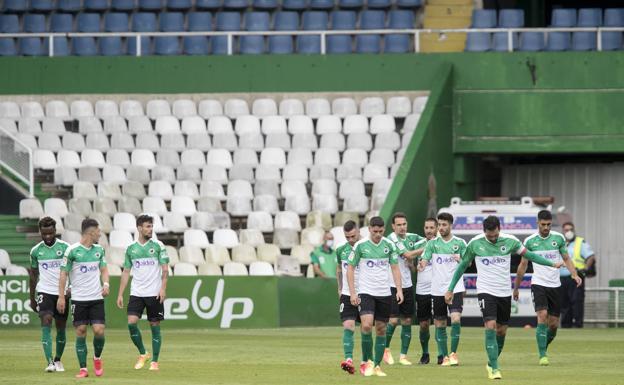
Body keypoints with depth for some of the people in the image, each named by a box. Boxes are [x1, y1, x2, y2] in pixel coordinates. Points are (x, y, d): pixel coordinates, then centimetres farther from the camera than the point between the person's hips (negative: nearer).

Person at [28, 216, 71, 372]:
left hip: (62, 293, 0)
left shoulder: (65, 247, -3)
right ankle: (49, 362, -23)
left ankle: (58, 360, 26)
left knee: (61, 328, 8)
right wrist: (32, 298, 15)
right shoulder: (36, 251, 4)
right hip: (44, 291, 0)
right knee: (46, 324, -16)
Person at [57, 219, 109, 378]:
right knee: (81, 332, -2)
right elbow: (63, 274, -3)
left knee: (99, 330, -7)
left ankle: (97, 358, 20)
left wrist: (106, 284, -2)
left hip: (96, 298, 3)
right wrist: (61, 297, -6)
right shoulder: (72, 250, -7)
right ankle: (83, 369, 5)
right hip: (78, 299, -3)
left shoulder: (99, 250, 8)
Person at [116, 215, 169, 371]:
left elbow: (165, 269, -3)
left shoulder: (158, 246, 0)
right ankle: (142, 354, 8)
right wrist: (120, 295, 6)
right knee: (131, 323, -11)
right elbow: (126, 272, 11)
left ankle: (154, 361, 8)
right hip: (136, 293, 2)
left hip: (154, 294, -2)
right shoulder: (131, 248, 7)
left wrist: (163, 288, -16)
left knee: (155, 326, 0)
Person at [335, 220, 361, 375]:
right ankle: (348, 359, -21)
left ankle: (365, 361, 17)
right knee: (348, 326, -12)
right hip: (347, 294, 2)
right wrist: (340, 288, 16)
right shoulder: (341, 250, 5)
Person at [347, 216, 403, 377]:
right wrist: (352, 293, -7)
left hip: (384, 293, 3)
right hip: (365, 292, -3)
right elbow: (350, 269, 0)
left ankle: (377, 366, 13)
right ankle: (368, 361, -5)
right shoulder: (360, 246, -5)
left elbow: (395, 268, 10)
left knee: (381, 329, 5)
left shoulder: (389, 245, 3)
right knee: (367, 325, -20)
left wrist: (399, 290, -1)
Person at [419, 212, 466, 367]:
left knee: (456, 319, -17)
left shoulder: (459, 243, 4)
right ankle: (444, 356, 13)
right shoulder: (433, 243, 6)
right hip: (438, 289, 2)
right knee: (440, 324, 4)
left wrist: (460, 260, -17)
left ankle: (454, 353, -7)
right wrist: (422, 264, -26)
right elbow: (424, 259, -3)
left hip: (455, 288, -2)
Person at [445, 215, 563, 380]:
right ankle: (494, 369, -16)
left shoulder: (510, 241, -4)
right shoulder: (475, 243, -7)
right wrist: (450, 289, 7)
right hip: (485, 291, -3)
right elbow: (462, 266, 4)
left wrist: (552, 264, 1)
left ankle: (491, 363, 30)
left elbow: (529, 255, 7)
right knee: (490, 327, -18)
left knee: (501, 331, 10)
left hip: (505, 292, 3)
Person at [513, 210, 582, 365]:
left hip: (555, 285, 2)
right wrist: (516, 287, 13)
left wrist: (574, 274, -7)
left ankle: (544, 348, 29)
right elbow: (523, 265, 9)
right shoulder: (530, 241, 0)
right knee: (542, 316, -19)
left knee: (554, 324, 3)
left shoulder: (559, 238, 3)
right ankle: (542, 356, -17)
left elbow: (566, 259, 11)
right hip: (538, 283, -2)